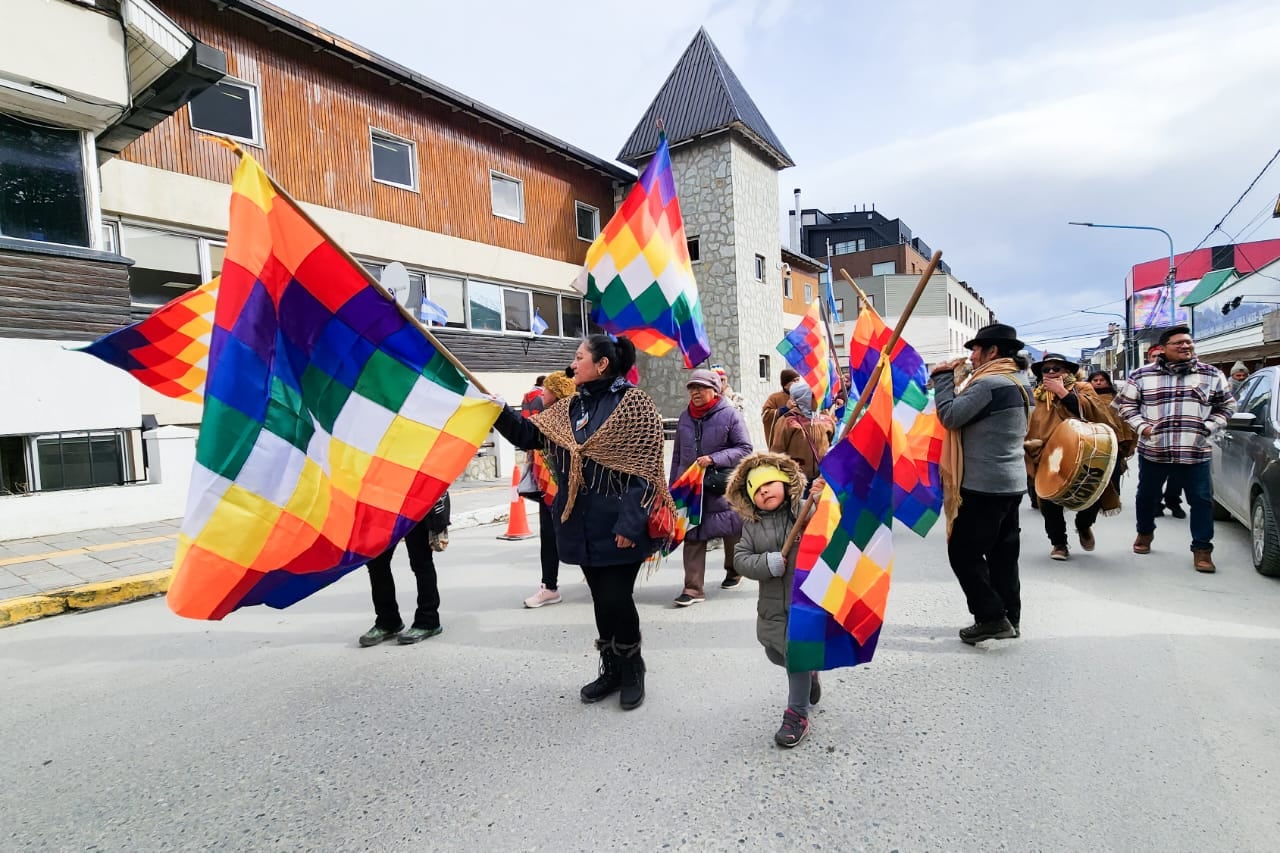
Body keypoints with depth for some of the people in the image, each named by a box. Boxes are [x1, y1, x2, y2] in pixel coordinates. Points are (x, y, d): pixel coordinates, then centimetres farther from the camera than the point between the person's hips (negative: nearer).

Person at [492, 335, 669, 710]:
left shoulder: (634, 402, -10)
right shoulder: (569, 408, 10)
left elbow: (645, 467, -14)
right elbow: (527, 434, 15)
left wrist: (629, 523, -19)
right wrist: (500, 411, 0)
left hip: (618, 525, -6)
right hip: (583, 525, 6)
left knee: (616, 599, 0)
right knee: (601, 600, 15)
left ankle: (632, 672, 24)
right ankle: (612, 669, 32)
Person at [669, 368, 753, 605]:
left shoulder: (730, 414, -5)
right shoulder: (684, 417, 11)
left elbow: (745, 449, -7)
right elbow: (677, 454, 16)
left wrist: (714, 459, -18)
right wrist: (672, 486, 14)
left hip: (723, 487, -3)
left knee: (731, 532, 13)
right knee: (692, 536, 0)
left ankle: (734, 571, 38)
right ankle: (693, 587, 3)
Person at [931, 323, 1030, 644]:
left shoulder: (989, 383, -18)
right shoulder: (1018, 383, 15)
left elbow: (950, 415, -20)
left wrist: (943, 377, -9)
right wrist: (952, 378, 8)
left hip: (984, 484, -10)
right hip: (1010, 481, 10)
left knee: (963, 551, -2)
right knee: (1003, 553, 13)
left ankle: (992, 617, 1)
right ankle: (1009, 618, 20)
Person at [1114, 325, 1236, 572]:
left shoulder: (1212, 375, 5)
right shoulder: (1142, 375, 0)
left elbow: (1227, 406, 12)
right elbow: (1125, 404, 6)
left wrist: (1207, 429, -2)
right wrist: (1142, 425, -7)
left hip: (1195, 452, 0)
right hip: (1152, 450, 0)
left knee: (1201, 500, -1)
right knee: (1147, 496, 14)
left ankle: (1202, 548, 10)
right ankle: (1145, 533, 35)